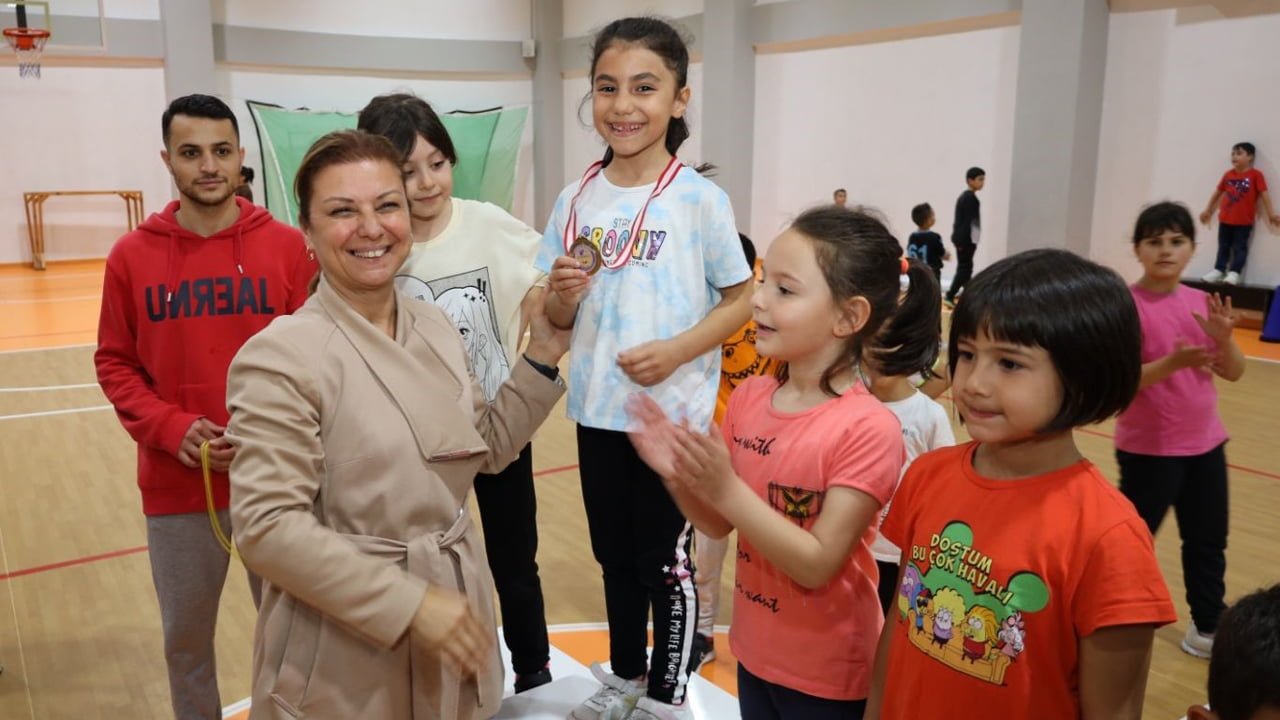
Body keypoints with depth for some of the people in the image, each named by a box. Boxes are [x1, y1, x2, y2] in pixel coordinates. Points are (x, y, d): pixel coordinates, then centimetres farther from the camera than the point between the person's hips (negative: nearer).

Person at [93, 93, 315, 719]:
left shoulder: (287, 246, -4)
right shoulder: (132, 255, -2)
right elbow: (114, 364, 3)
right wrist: (172, 430, -12)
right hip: (176, 487, 1)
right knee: (185, 636, 17)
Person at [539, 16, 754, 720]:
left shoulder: (701, 199, -10)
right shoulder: (576, 200, 2)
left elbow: (741, 299, -5)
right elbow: (558, 319, 8)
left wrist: (677, 350, -19)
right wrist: (563, 295, -15)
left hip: (673, 416, -4)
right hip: (596, 412, 5)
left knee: (666, 563, 8)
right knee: (615, 555, 19)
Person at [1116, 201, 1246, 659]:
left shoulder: (1201, 303, 3)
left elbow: (1234, 373, 5)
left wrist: (1224, 338, -14)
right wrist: (1171, 362, -33)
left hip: (1205, 444, 6)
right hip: (1148, 449, -6)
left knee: (1208, 541, 17)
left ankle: (1208, 627, 33)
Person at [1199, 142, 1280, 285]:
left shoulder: (1256, 174, -7)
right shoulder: (1228, 174, 5)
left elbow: (1264, 194, -7)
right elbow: (1218, 192, 16)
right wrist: (1208, 210, 21)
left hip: (1244, 221, -4)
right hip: (1225, 219, 4)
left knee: (1240, 248, 2)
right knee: (1223, 247, 12)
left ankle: (1234, 273, 2)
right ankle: (1218, 270, 18)